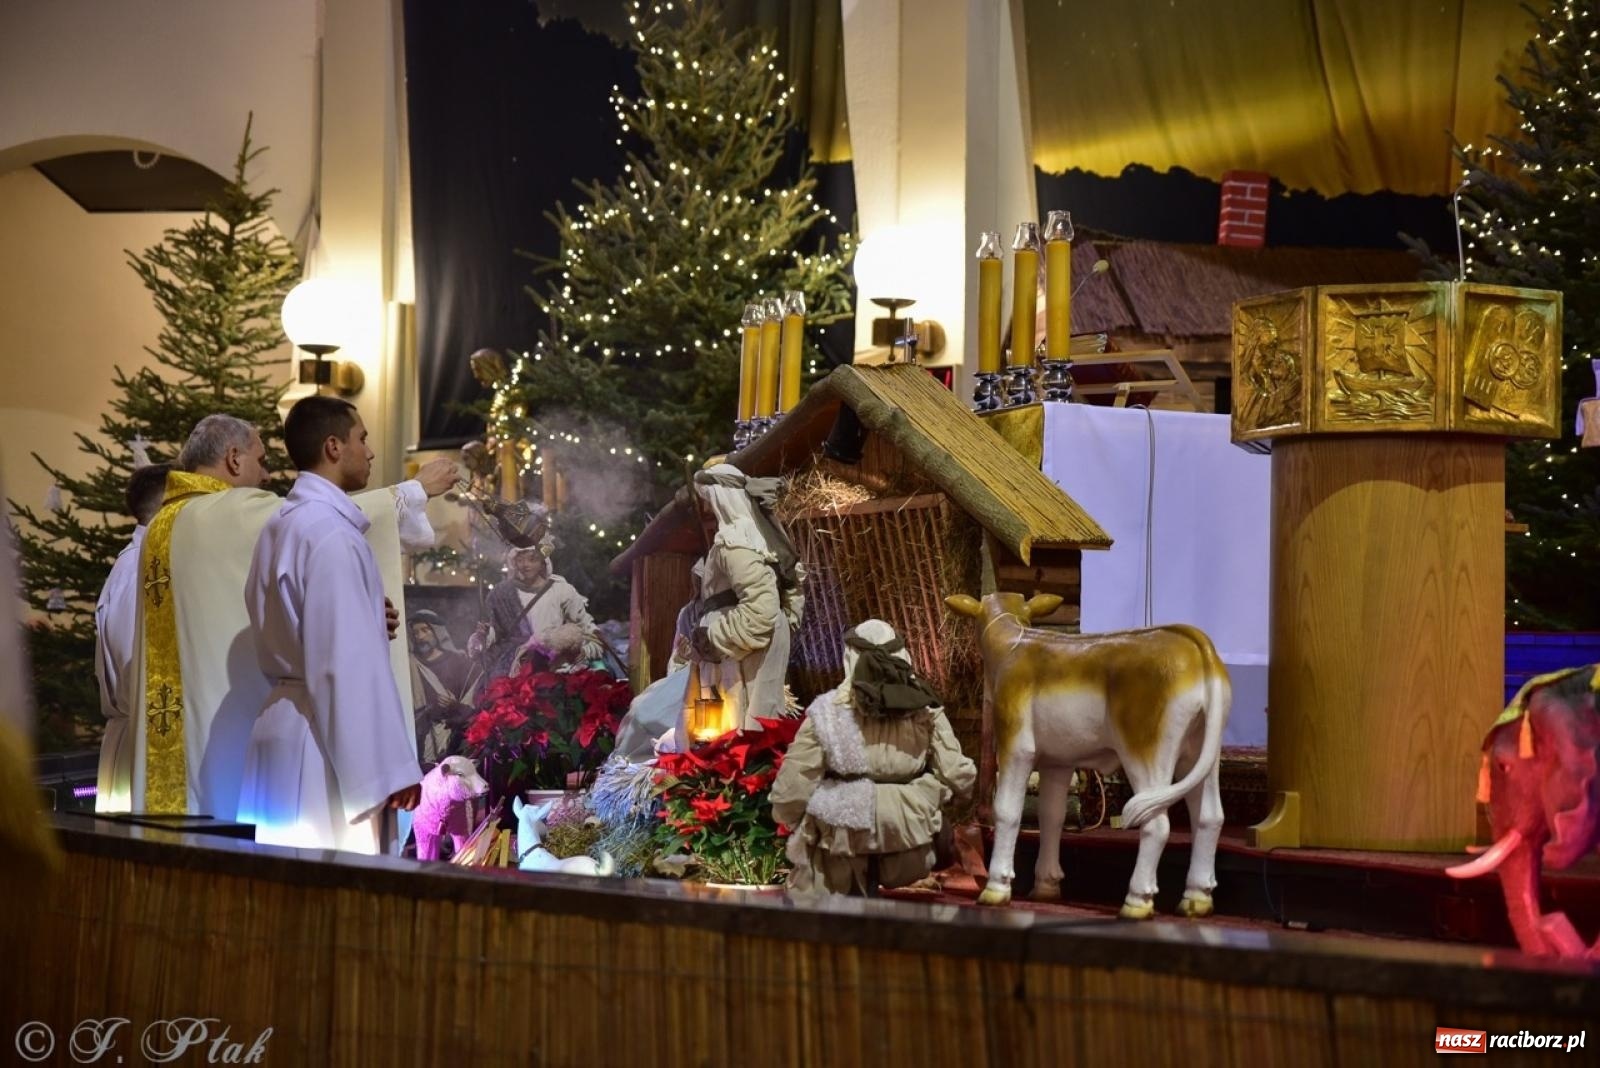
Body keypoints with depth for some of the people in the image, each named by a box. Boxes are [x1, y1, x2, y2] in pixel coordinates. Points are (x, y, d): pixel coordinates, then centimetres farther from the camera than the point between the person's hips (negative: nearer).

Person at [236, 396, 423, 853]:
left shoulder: (280, 527, 13)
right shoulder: (330, 533, -15)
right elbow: (352, 661, -20)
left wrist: (370, 622, 10)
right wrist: (389, 767, -19)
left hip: (284, 724, 10)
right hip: (327, 739, -9)